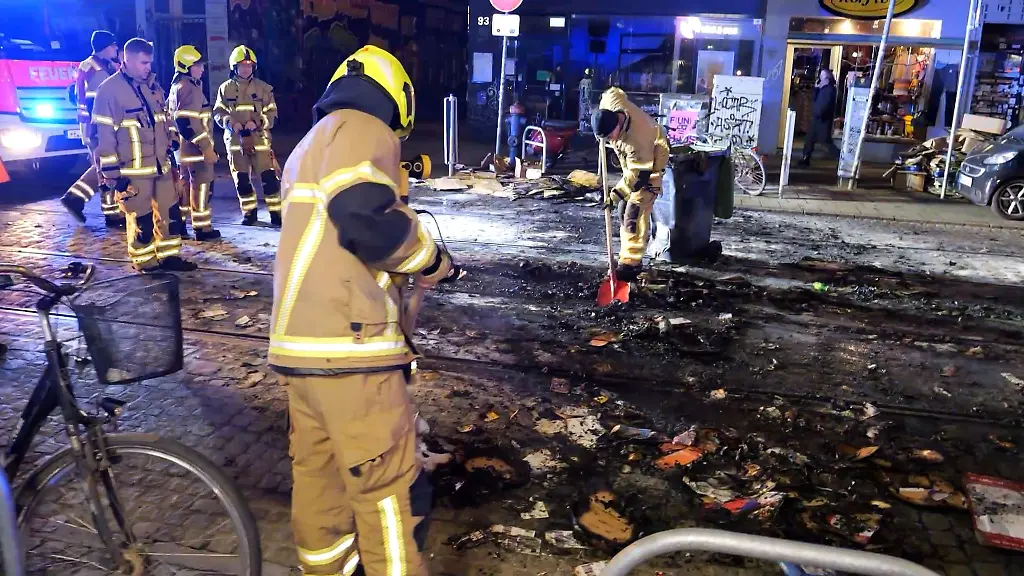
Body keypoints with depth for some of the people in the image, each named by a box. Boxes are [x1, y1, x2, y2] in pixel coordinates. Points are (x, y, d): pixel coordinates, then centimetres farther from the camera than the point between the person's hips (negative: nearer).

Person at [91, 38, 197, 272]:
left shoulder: (150, 87, 11)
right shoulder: (109, 90, -11)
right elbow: (102, 135, -12)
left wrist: (169, 153, 21)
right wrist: (113, 173, -14)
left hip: (159, 165, 7)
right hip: (133, 170, -7)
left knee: (170, 211, 11)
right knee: (141, 218, 2)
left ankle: (169, 256, 23)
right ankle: (145, 262, 15)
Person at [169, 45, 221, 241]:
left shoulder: (177, 86, 16)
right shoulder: (189, 88, -17)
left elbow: (178, 118, 21)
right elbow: (187, 123, -25)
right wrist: (207, 147, -22)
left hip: (185, 147, 10)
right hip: (196, 148, -10)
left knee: (186, 184, 17)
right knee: (201, 185, -2)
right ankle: (202, 228, 3)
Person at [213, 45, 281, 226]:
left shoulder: (263, 88, 2)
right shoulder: (225, 89, 5)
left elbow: (272, 114, 1)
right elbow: (218, 113, 8)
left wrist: (257, 122, -17)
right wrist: (230, 123, -12)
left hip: (259, 139, -1)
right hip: (235, 140, 2)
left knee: (269, 177, -6)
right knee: (242, 179, 7)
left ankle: (276, 212, 3)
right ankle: (249, 212, 21)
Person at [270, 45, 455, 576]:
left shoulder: (311, 144, 25)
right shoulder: (362, 128, -4)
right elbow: (366, 216, -22)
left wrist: (403, 265, 28)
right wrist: (430, 259, -6)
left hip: (299, 342, 10)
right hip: (347, 344, -9)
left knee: (318, 475, 16)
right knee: (388, 485, -1)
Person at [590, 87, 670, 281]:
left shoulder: (637, 140, -39)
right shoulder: (612, 102, -20)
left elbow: (637, 174, -33)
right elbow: (613, 92, 5)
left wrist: (617, 194, -34)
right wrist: (600, 120, 9)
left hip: (648, 170, -9)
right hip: (633, 166, 9)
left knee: (634, 217, -15)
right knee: (625, 213, 12)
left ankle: (631, 264, -14)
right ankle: (631, 257, 19)